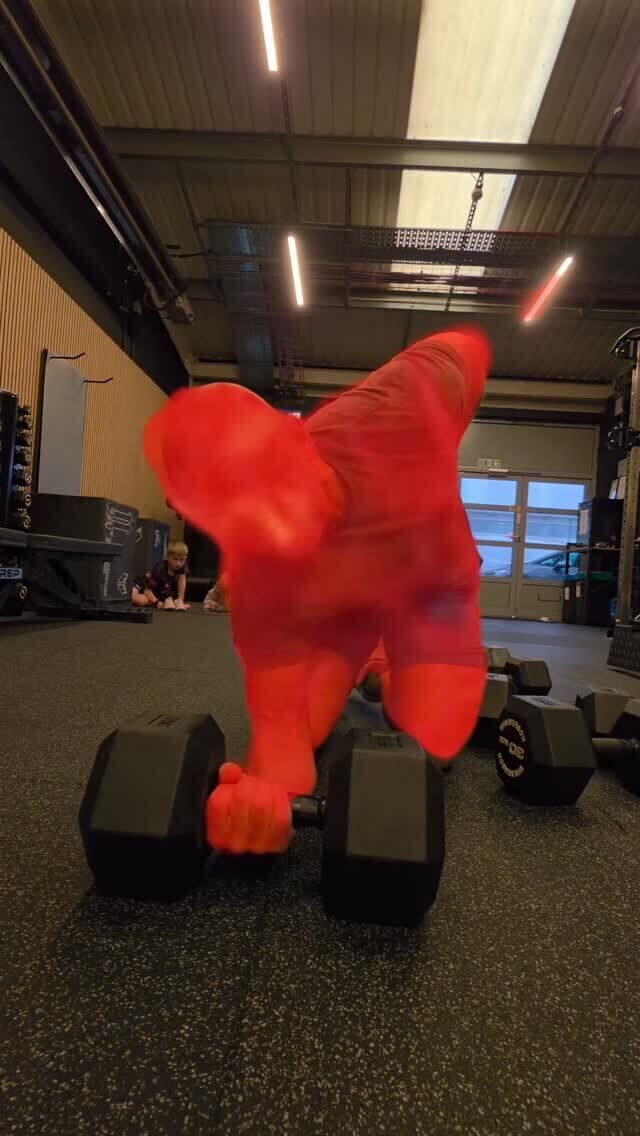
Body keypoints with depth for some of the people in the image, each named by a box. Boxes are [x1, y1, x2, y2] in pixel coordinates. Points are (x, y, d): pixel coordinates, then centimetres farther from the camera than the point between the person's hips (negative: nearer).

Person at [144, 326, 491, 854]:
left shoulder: (393, 412, -40)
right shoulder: (261, 583, -37)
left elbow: (469, 345, -17)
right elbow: (281, 725, -31)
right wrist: (265, 788, -54)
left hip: (437, 584, 0)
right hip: (335, 605, 0)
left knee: (429, 749, -11)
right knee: (303, 730, -6)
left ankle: (388, 678, 24)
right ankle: (352, 674, 26)